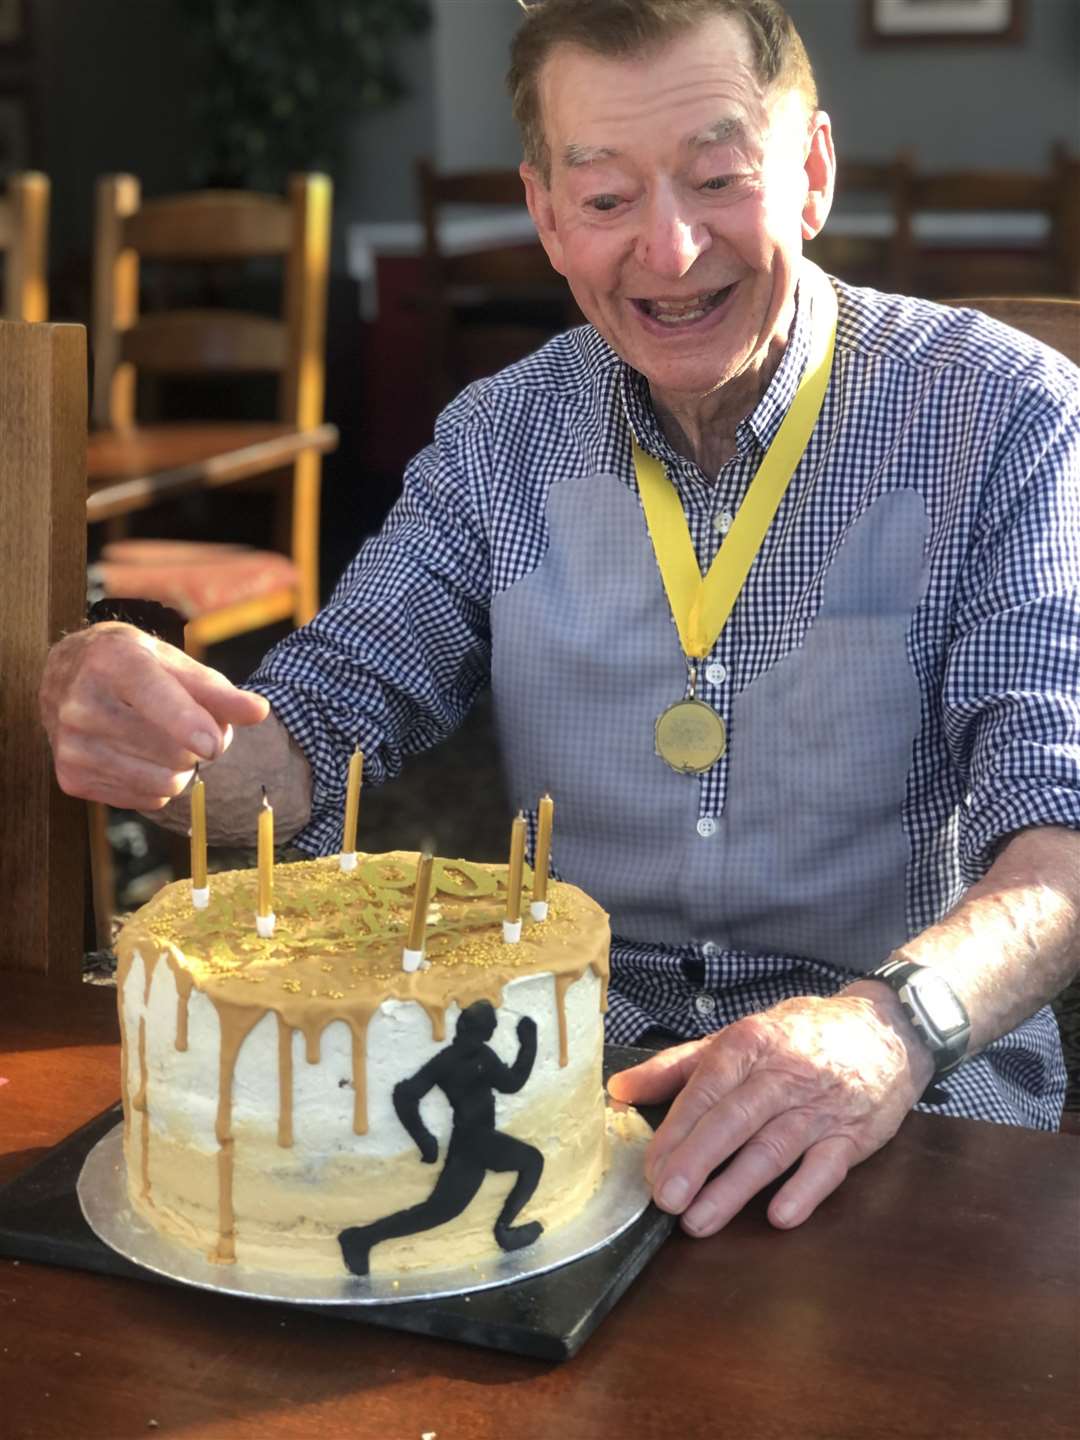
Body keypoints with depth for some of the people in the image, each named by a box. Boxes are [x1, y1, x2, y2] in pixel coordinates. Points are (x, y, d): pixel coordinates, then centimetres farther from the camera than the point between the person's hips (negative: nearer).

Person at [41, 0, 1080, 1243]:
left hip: (916, 1070, -3)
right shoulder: (505, 437, 5)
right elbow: (311, 738, 5)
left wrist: (897, 1023, -36)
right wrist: (141, 729, -20)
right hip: (573, 1029, 4)